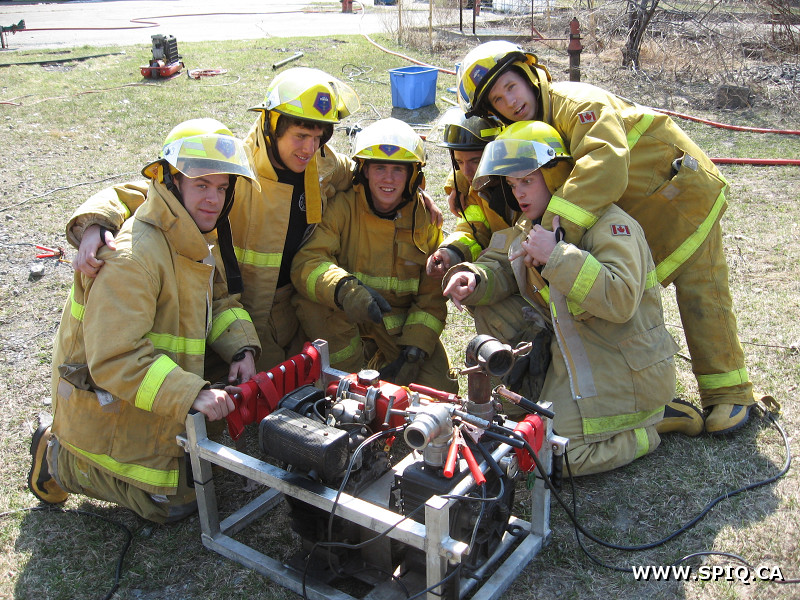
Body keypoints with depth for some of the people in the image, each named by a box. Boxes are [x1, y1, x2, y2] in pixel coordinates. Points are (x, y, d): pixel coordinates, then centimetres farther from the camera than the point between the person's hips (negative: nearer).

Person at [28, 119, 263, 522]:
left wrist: (241, 348, -11)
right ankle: (58, 459, 14)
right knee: (173, 503, 1)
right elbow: (114, 360, -35)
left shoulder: (199, 242, 0)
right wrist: (190, 394, -40)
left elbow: (218, 299, 8)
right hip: (109, 406, -9)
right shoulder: (132, 257, -31)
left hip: (159, 396, 9)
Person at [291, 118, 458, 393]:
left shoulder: (426, 217, -2)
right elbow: (306, 262, -24)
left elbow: (433, 295, 0)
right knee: (312, 302, -32)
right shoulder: (342, 207, -10)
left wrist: (414, 350, -12)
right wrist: (344, 290, -45)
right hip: (346, 320, -2)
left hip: (403, 324, 3)